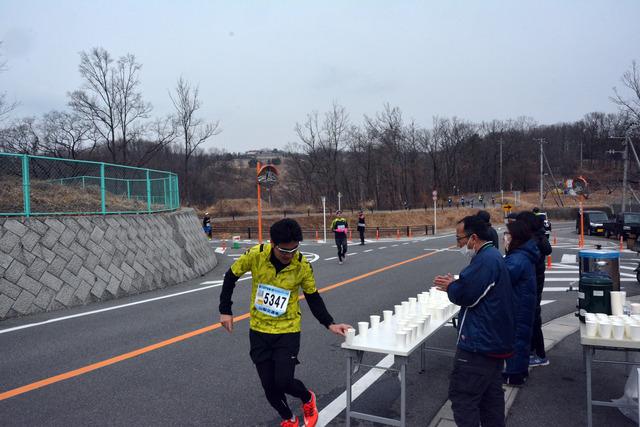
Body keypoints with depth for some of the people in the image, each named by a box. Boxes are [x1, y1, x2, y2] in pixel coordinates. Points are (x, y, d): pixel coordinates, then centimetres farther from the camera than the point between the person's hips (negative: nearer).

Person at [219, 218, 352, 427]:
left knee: (283, 382, -12)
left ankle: (308, 399, 24)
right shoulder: (256, 255, -18)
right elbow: (231, 276, -2)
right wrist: (225, 311, -1)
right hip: (259, 330, 2)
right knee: (269, 386, 6)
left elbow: (313, 298, -2)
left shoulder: (302, 265, -16)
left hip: (287, 331, -2)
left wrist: (330, 324, -13)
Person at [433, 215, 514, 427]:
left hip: (479, 343, -11)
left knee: (462, 396, -3)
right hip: (494, 340, 11)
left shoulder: (485, 259, -21)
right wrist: (456, 285, 6)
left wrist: (451, 286, -5)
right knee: (491, 394, 19)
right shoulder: (494, 255, 13)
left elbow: (465, 295, -23)